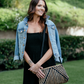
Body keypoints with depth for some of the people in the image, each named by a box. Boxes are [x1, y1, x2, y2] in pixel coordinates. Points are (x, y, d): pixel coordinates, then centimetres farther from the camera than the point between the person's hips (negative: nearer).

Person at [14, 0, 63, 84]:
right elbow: (22, 49, 1)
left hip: (47, 64, -1)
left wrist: (38, 65, -15)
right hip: (29, 66, 1)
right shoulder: (22, 26, 3)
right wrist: (32, 65, -12)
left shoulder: (49, 25, -1)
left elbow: (51, 49, -6)